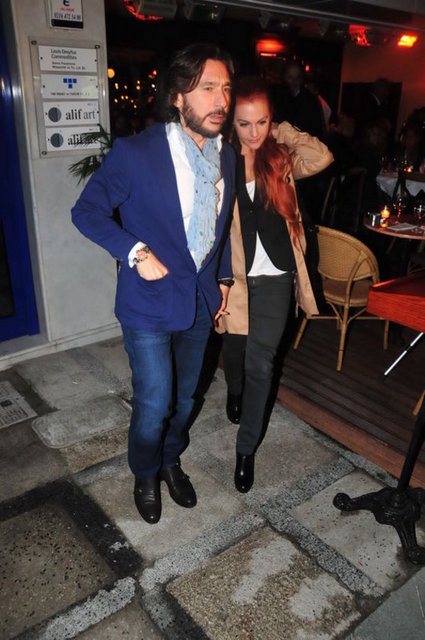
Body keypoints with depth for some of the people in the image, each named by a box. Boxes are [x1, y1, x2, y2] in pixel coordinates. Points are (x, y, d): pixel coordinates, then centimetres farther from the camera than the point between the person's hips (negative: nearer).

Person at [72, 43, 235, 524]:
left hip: (201, 301, 5)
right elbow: (87, 210, -10)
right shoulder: (134, 152, -17)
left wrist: (223, 278, 14)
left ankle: (171, 461, 48)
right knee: (154, 404, 3)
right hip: (150, 303, -5)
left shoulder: (226, 156, 1)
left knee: (184, 396, 20)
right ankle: (145, 476, 35)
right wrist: (136, 252, -21)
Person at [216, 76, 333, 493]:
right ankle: (235, 392, 56)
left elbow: (322, 157, -18)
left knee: (260, 363, -1)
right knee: (233, 346, 21)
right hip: (233, 274, 0)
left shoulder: (280, 158, 0)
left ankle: (246, 449, 14)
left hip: (273, 276, 0)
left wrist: (282, 132, -10)